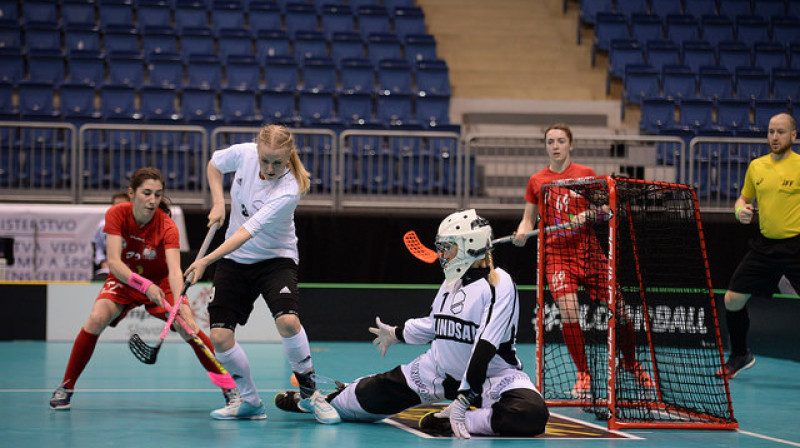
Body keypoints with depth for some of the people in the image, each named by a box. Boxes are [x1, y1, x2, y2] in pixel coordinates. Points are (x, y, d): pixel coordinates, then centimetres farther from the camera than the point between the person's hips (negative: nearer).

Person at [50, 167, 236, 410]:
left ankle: (228, 388, -8)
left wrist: (181, 305, -56)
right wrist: (144, 284, -45)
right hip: (123, 281, 1)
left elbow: (174, 271, -38)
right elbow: (113, 262, -29)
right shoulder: (116, 215, -22)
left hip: (160, 282, -1)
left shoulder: (167, 226, -26)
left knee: (188, 328, -22)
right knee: (96, 319, -25)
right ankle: (66, 387, -10)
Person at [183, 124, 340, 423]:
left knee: (287, 321, -29)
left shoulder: (288, 191, -27)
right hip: (233, 260, 4)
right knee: (220, 336, -7)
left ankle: (309, 393, -8)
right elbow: (214, 164, 11)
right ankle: (250, 401, 14)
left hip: (276, 258, -4)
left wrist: (207, 260, -39)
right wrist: (218, 204, -3)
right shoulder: (244, 153, -13)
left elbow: (248, 231, -33)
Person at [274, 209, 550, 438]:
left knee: (532, 415, -37)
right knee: (372, 394, 4)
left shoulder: (498, 285, -20)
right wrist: (396, 334, 35)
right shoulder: (452, 281, 4)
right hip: (441, 370, 6)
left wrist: (463, 399, -34)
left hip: (493, 375, -6)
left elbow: (486, 347, -29)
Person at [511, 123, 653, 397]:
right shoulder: (537, 182, 8)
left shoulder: (586, 174, 4)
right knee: (568, 311, -21)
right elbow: (529, 219, 13)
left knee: (618, 310, -3)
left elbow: (604, 209, 5)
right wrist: (522, 231, -8)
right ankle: (583, 375, -5)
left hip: (588, 250, 0)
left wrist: (586, 215, -14)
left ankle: (631, 364, 24)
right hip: (557, 253, 0)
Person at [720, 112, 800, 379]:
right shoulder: (756, 166, 9)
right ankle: (740, 356, 27)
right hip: (764, 245, 6)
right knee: (733, 299, 5)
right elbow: (744, 198, 23)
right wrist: (740, 210, 1)